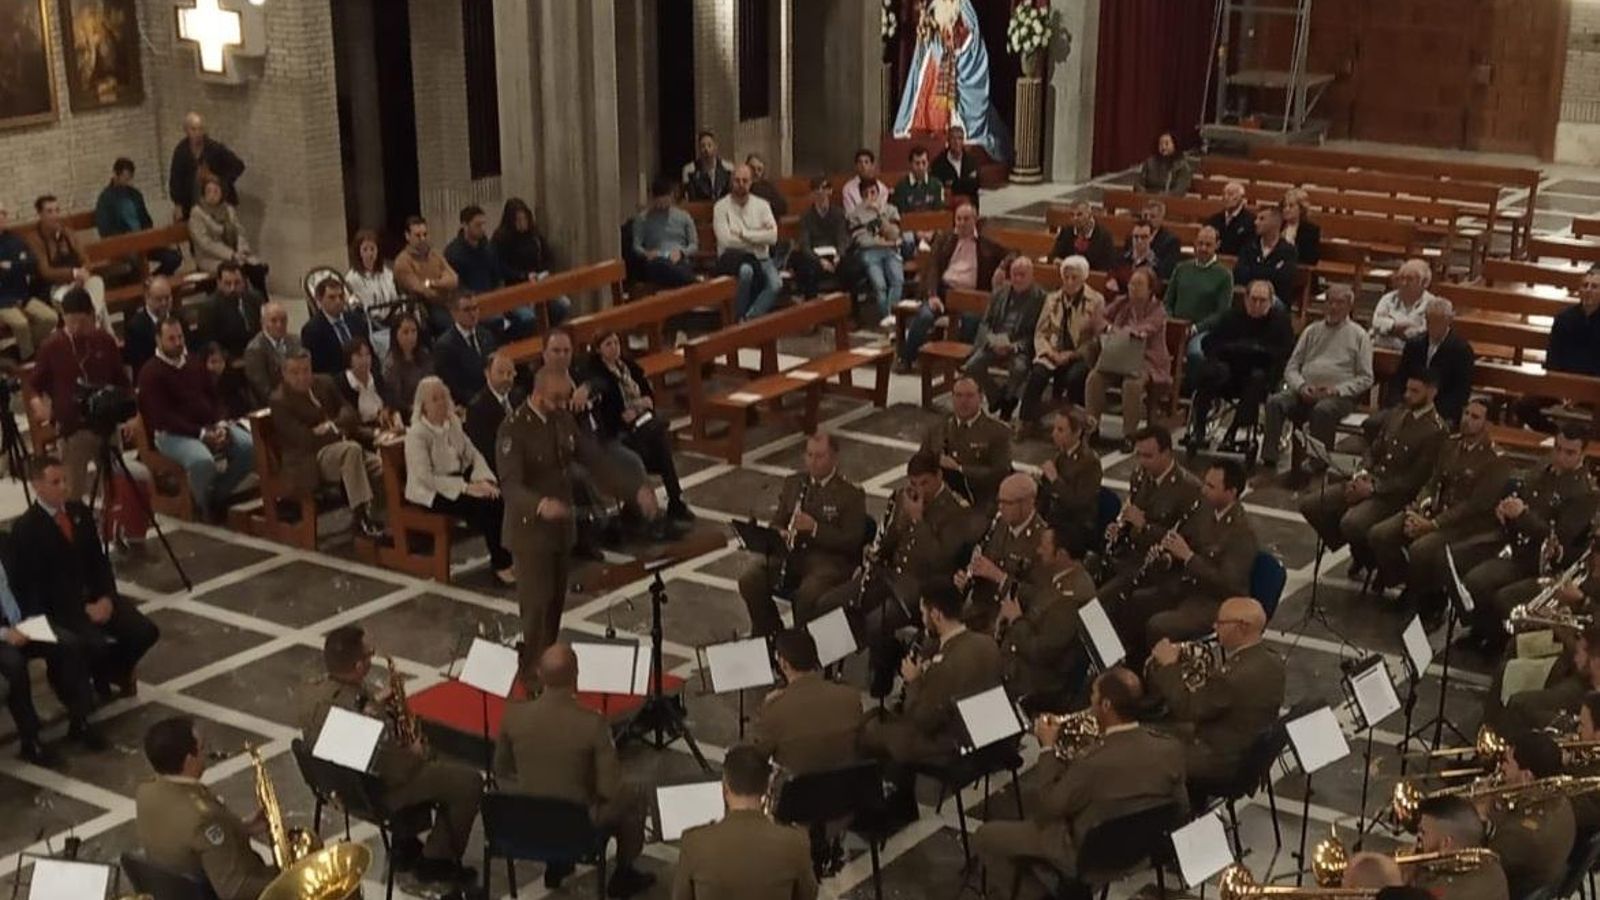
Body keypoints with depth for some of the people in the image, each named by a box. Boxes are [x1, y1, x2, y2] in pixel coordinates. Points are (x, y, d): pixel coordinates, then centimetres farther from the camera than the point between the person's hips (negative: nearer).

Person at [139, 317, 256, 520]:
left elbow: (215, 397, 15)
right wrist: (201, 434, -21)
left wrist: (221, 424, -7)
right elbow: (163, 416, -15)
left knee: (249, 446, -18)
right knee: (202, 460, -37)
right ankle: (204, 503, -4)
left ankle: (219, 493, 3)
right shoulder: (150, 373, -6)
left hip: (211, 426, 6)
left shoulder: (195, 363, 14)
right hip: (173, 433, -6)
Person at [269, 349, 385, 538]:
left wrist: (332, 426, -14)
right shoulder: (279, 401, -8)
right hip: (308, 462, -7)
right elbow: (303, 440, -16)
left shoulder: (324, 383, 13)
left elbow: (348, 412, 7)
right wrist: (340, 433, -12)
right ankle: (361, 515, -34)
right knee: (351, 450, -35)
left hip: (338, 447, 7)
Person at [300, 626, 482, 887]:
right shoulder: (366, 719, -37)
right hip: (373, 792, -9)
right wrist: (415, 753, -9)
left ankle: (405, 844, 36)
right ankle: (436, 861, 12)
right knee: (469, 782, -2)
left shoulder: (312, 690, -10)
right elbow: (394, 771, -28)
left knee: (432, 767, 32)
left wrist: (373, 699, 1)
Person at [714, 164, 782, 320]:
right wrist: (758, 237, -6)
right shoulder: (721, 206, -1)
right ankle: (739, 318, -20)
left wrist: (743, 233, -10)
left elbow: (773, 237, -5)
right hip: (733, 259, -3)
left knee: (776, 284, -28)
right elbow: (726, 240, -14)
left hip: (761, 258, 3)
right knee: (746, 270, -38)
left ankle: (747, 319, -25)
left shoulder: (762, 205, 8)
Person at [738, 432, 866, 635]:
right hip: (791, 553, 5)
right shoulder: (793, 483, 16)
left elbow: (852, 542, -9)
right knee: (749, 582, -20)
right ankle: (769, 633, 0)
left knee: (807, 594, -36)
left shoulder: (851, 494, -2)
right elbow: (777, 522, 19)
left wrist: (815, 528, -21)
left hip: (829, 559, -5)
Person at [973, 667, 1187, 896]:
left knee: (986, 836, 7)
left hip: (1092, 858, -7)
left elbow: (1048, 805, -18)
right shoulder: (1171, 749, -18)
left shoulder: (1095, 764, -36)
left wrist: (1048, 748, -8)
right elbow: (1179, 808, -2)